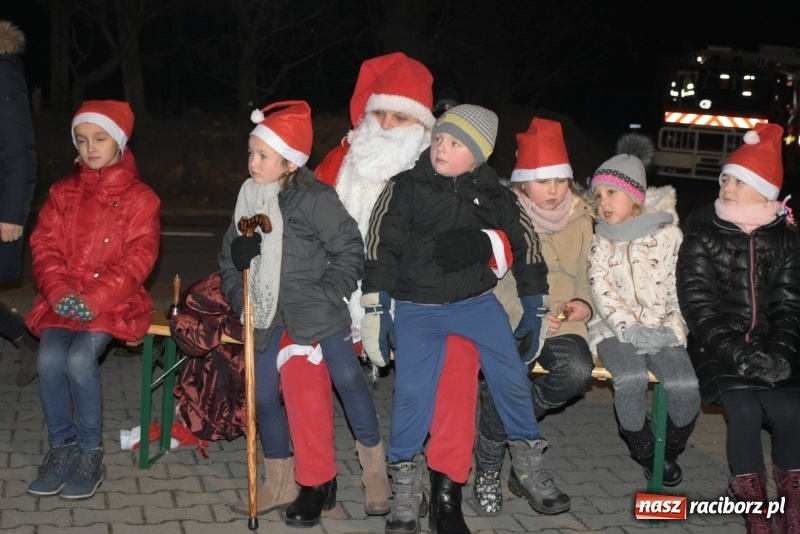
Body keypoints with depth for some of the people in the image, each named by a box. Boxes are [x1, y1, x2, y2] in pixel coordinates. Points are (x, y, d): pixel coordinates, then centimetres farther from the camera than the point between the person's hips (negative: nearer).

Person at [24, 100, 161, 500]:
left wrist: (96, 299, -19)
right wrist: (58, 291, -12)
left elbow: (138, 259, -7)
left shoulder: (139, 197, 1)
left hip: (114, 301, -3)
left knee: (80, 359, -28)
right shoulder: (63, 192, 13)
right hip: (63, 299, 3)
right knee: (49, 359, -24)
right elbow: (45, 246, 7)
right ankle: (61, 448, -2)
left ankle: (90, 451, -8)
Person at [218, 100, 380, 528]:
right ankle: (280, 477, 23)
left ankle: (371, 452, 19)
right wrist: (239, 297, 2)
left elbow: (350, 252, -10)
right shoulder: (249, 198, 6)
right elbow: (230, 256, 15)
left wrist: (326, 296, -13)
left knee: (347, 378, -5)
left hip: (317, 316, -6)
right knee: (263, 393, 6)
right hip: (270, 317, 6)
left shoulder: (315, 199, -12)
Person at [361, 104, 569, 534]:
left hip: (477, 301, 3)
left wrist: (535, 305, 14)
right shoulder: (406, 187, -6)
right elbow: (381, 246, -7)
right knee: (412, 392, -14)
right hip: (417, 308, -2)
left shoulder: (491, 195, 2)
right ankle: (406, 493, 4)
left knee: (513, 378, -2)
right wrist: (374, 309, -11)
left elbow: (524, 242, 13)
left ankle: (529, 465, 22)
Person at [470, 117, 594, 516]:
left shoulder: (581, 219, 10)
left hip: (560, 324, 3)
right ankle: (488, 470, -6)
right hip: (508, 322, -3)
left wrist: (584, 304, -5)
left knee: (578, 370, -30)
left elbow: (584, 276, 17)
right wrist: (526, 315, -18)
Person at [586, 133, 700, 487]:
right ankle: (644, 450, -5)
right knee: (632, 378, -32)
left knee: (685, 384, -27)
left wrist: (672, 330, -12)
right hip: (616, 329, 0)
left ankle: (669, 449, 4)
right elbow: (601, 292, -3)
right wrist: (631, 329, -17)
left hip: (661, 330, 0)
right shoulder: (599, 242, 6)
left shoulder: (668, 235, 3)